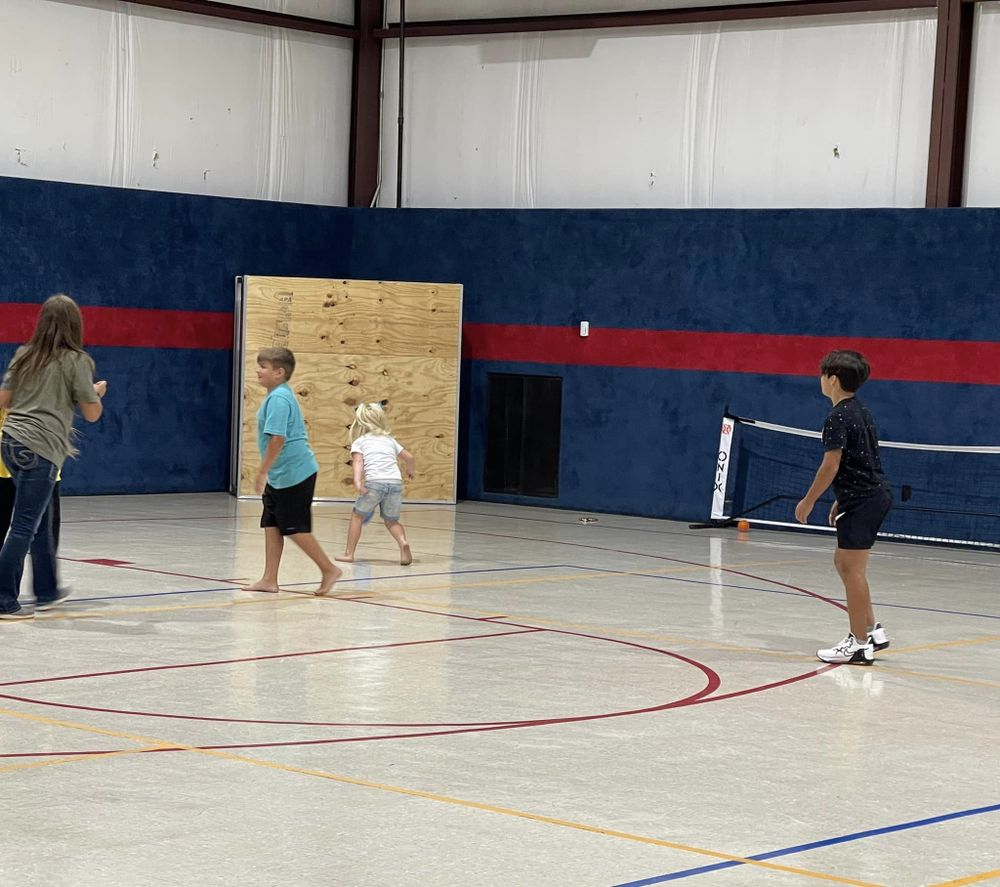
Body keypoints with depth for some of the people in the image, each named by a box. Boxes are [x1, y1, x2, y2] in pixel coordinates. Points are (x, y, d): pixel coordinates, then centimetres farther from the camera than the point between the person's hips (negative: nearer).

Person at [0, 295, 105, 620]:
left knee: (42, 521, 19)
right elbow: (92, 414, 2)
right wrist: (98, 392, 22)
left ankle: (47, 591, 29)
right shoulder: (76, 361, -3)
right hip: (41, 449, -6)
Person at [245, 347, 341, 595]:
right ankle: (269, 580, 11)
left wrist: (262, 473, -19)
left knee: (295, 528, -2)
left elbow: (277, 439, -24)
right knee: (271, 525, 9)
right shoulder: (279, 395, 12)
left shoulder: (278, 399, -19)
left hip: (293, 474, -10)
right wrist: (267, 473, 24)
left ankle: (329, 569, 10)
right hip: (280, 476, 10)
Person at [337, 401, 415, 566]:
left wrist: (357, 481, -19)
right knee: (391, 520, 18)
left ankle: (349, 553, 15)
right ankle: (403, 542, -10)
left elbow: (358, 461, -4)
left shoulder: (358, 442, 14)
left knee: (358, 515, 17)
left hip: (374, 482, -3)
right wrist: (410, 469, 46)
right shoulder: (390, 440, 25)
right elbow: (409, 457, 24)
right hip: (396, 482, 3)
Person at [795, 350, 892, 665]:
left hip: (862, 502, -10)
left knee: (853, 569, -4)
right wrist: (842, 500, 21)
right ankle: (872, 630, 18)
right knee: (843, 562, 16)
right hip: (874, 495, 10)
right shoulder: (859, 412, 14)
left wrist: (809, 501, -8)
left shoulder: (839, 418, -15)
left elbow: (831, 466, -17)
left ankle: (860, 644, -1)